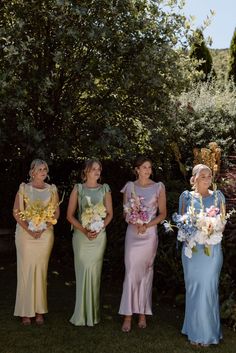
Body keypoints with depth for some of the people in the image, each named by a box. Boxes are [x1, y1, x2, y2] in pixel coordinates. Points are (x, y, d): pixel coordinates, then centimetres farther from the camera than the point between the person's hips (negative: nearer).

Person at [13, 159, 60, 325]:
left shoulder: (52, 190, 6)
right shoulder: (24, 188, 0)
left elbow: (56, 211, 5)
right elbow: (16, 212, -3)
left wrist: (43, 229, -9)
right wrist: (29, 229, -14)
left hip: (45, 234, 2)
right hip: (26, 233, -1)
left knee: (41, 270, 5)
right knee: (26, 270, 1)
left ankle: (39, 310, 14)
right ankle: (26, 311, 11)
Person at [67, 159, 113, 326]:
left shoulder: (105, 189, 8)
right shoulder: (78, 189, 4)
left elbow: (109, 213, 7)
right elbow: (70, 215, 1)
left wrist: (99, 229, -10)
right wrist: (84, 230, -12)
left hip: (99, 235, 1)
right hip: (81, 235, -1)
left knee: (95, 272, 1)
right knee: (83, 272, -2)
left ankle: (93, 314, 14)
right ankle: (82, 314, 10)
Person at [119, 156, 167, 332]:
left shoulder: (159, 187, 3)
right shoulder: (130, 186, 6)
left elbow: (163, 213, 2)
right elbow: (125, 212, 8)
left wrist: (147, 225, -11)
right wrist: (135, 224, -12)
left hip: (150, 234, 0)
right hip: (133, 233, 0)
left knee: (146, 272, 6)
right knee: (131, 272, -6)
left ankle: (143, 313, 17)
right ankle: (128, 315, 1)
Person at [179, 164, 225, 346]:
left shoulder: (218, 196, 6)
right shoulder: (186, 196, 6)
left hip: (212, 249, 0)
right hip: (191, 248, 0)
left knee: (209, 288, 1)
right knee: (193, 288, 5)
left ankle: (208, 332, 15)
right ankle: (195, 331, 19)